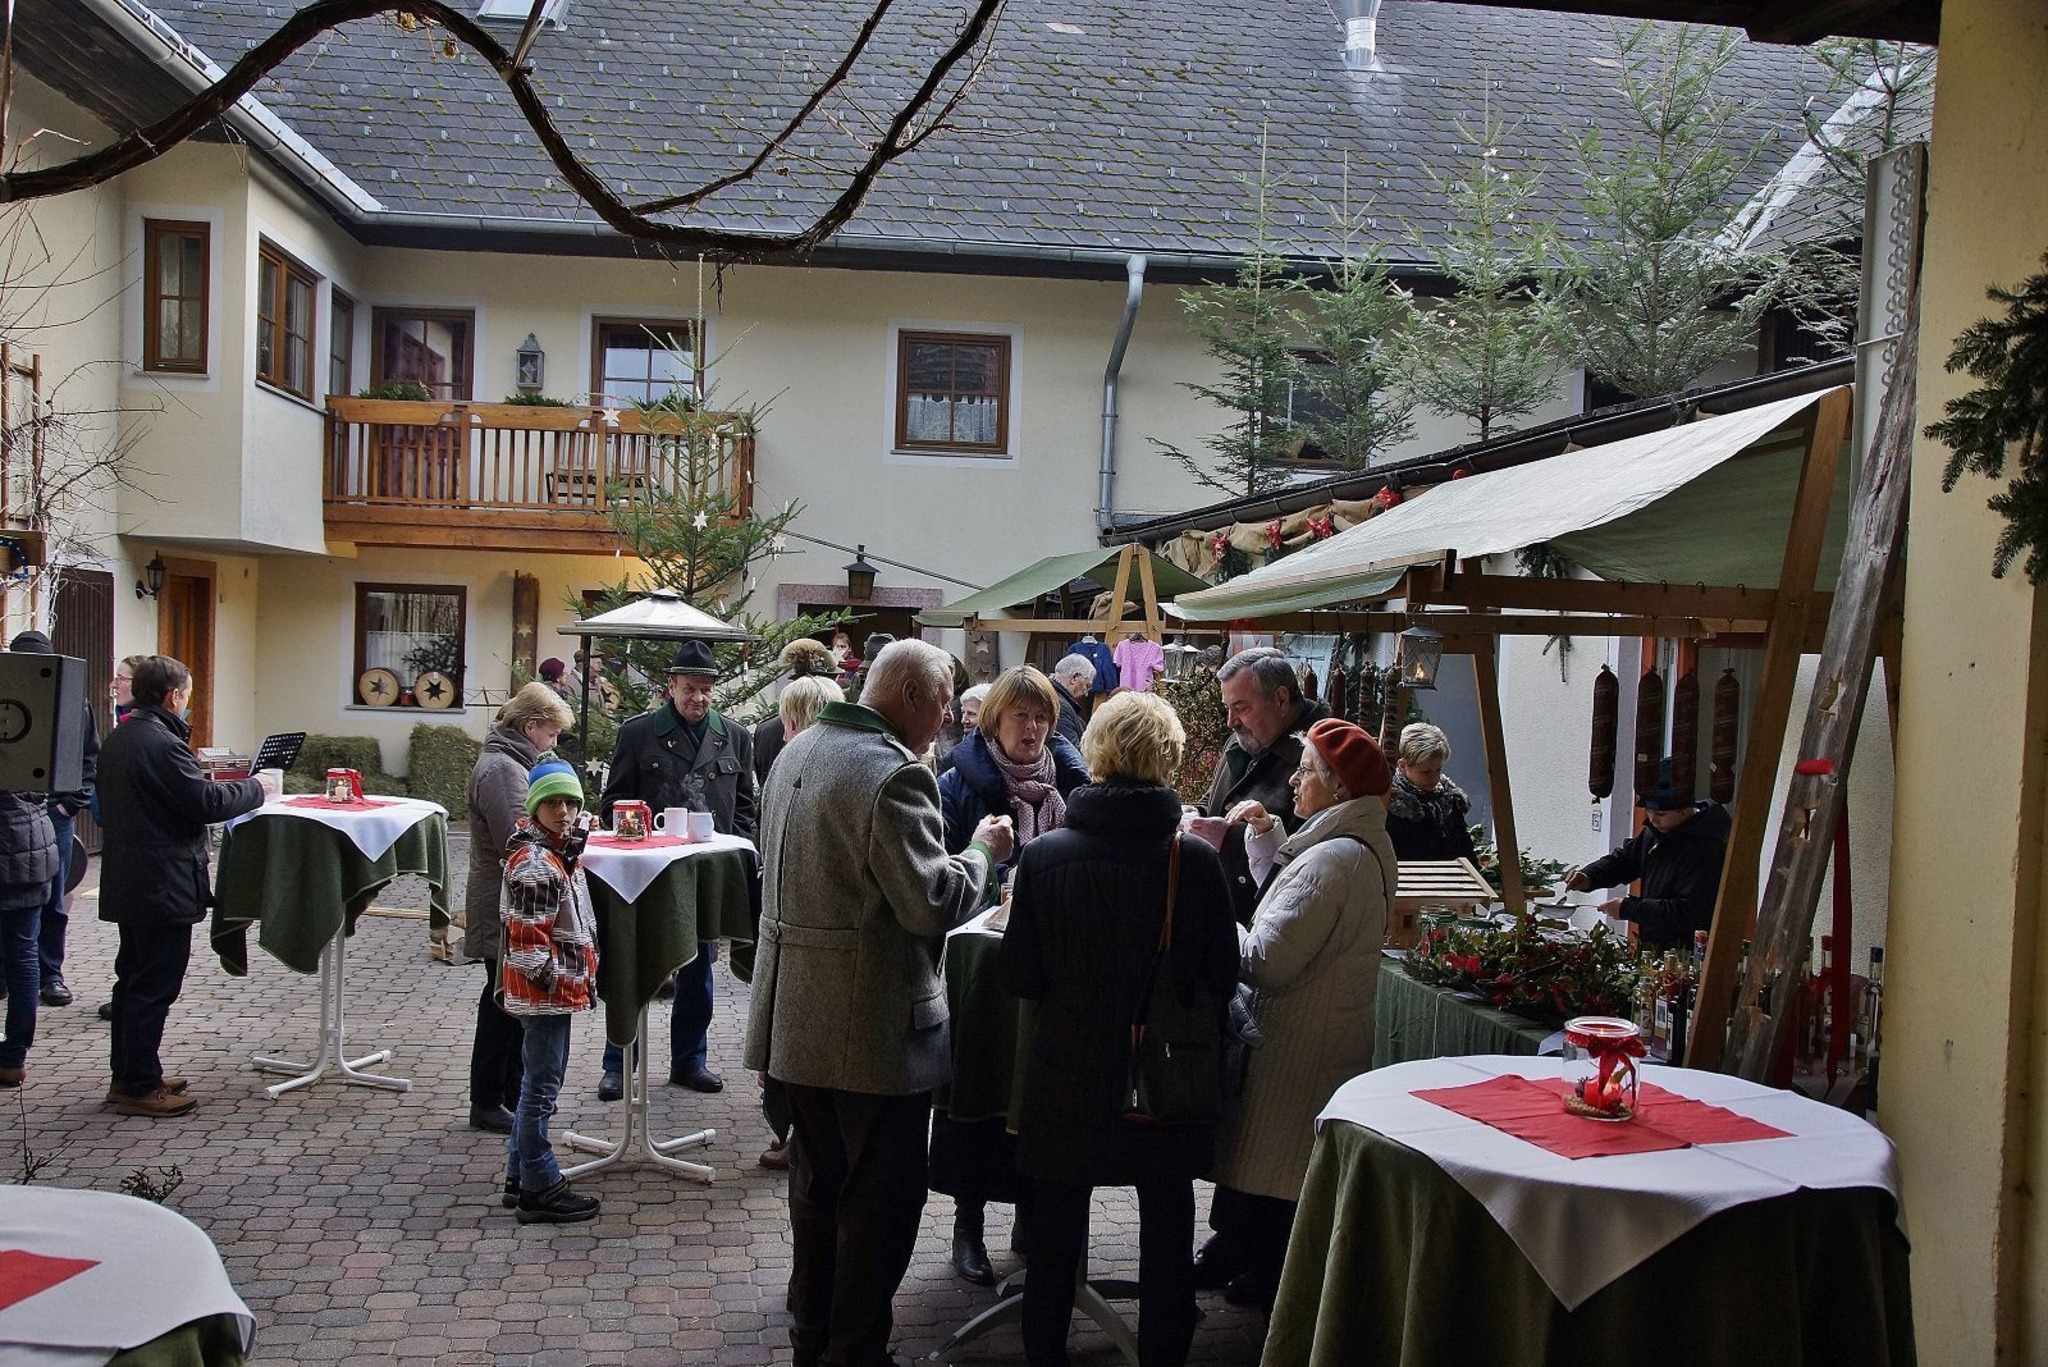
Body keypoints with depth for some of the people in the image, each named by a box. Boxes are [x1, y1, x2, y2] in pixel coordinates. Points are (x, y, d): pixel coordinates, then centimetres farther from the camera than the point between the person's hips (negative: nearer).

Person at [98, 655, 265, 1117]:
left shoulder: (117, 740, 11)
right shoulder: (161, 743, -20)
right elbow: (207, 803, -22)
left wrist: (197, 777, 12)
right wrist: (254, 789, -7)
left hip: (126, 883, 10)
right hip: (163, 884, -10)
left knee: (133, 978, 17)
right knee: (155, 986, -2)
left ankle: (128, 1076, 27)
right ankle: (140, 1087, 4)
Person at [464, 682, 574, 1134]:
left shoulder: (511, 762, 14)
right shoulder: (499, 769, -20)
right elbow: (517, 842, -26)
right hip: (503, 910, -10)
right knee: (503, 1002, 0)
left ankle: (512, 1092, 27)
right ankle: (486, 1103, 10)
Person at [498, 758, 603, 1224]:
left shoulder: (561, 852, 9)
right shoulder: (534, 864, -20)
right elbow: (527, 937, -22)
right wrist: (553, 977, -15)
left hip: (560, 989, 10)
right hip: (544, 991, -10)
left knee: (539, 1082, 18)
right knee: (541, 1086, -1)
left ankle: (520, 1176, 29)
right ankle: (539, 1190, 8)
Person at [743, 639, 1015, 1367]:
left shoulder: (798, 751, 8)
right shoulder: (892, 773, -22)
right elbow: (934, 902, -24)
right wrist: (982, 851, -7)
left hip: (800, 1014, 9)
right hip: (873, 1025, -9)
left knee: (817, 1178, 21)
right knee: (880, 1196, 5)